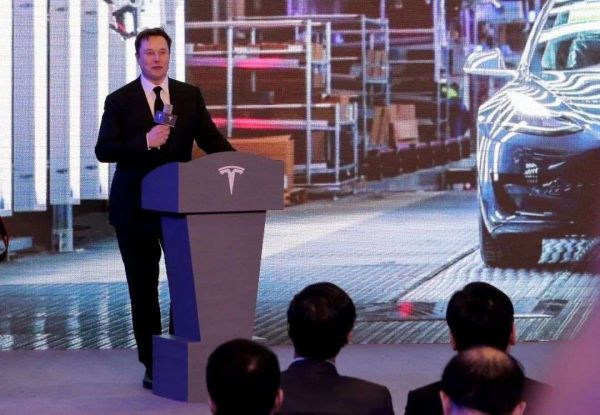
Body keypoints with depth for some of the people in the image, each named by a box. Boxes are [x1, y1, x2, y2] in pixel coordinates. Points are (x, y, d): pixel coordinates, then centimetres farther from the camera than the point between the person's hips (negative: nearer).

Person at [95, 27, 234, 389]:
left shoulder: (190, 95, 6)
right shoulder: (119, 100, -1)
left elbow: (211, 139, 3)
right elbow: (103, 150, -9)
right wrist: (145, 142, -24)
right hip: (134, 206, -1)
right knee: (143, 287, 5)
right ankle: (152, 364, 11)